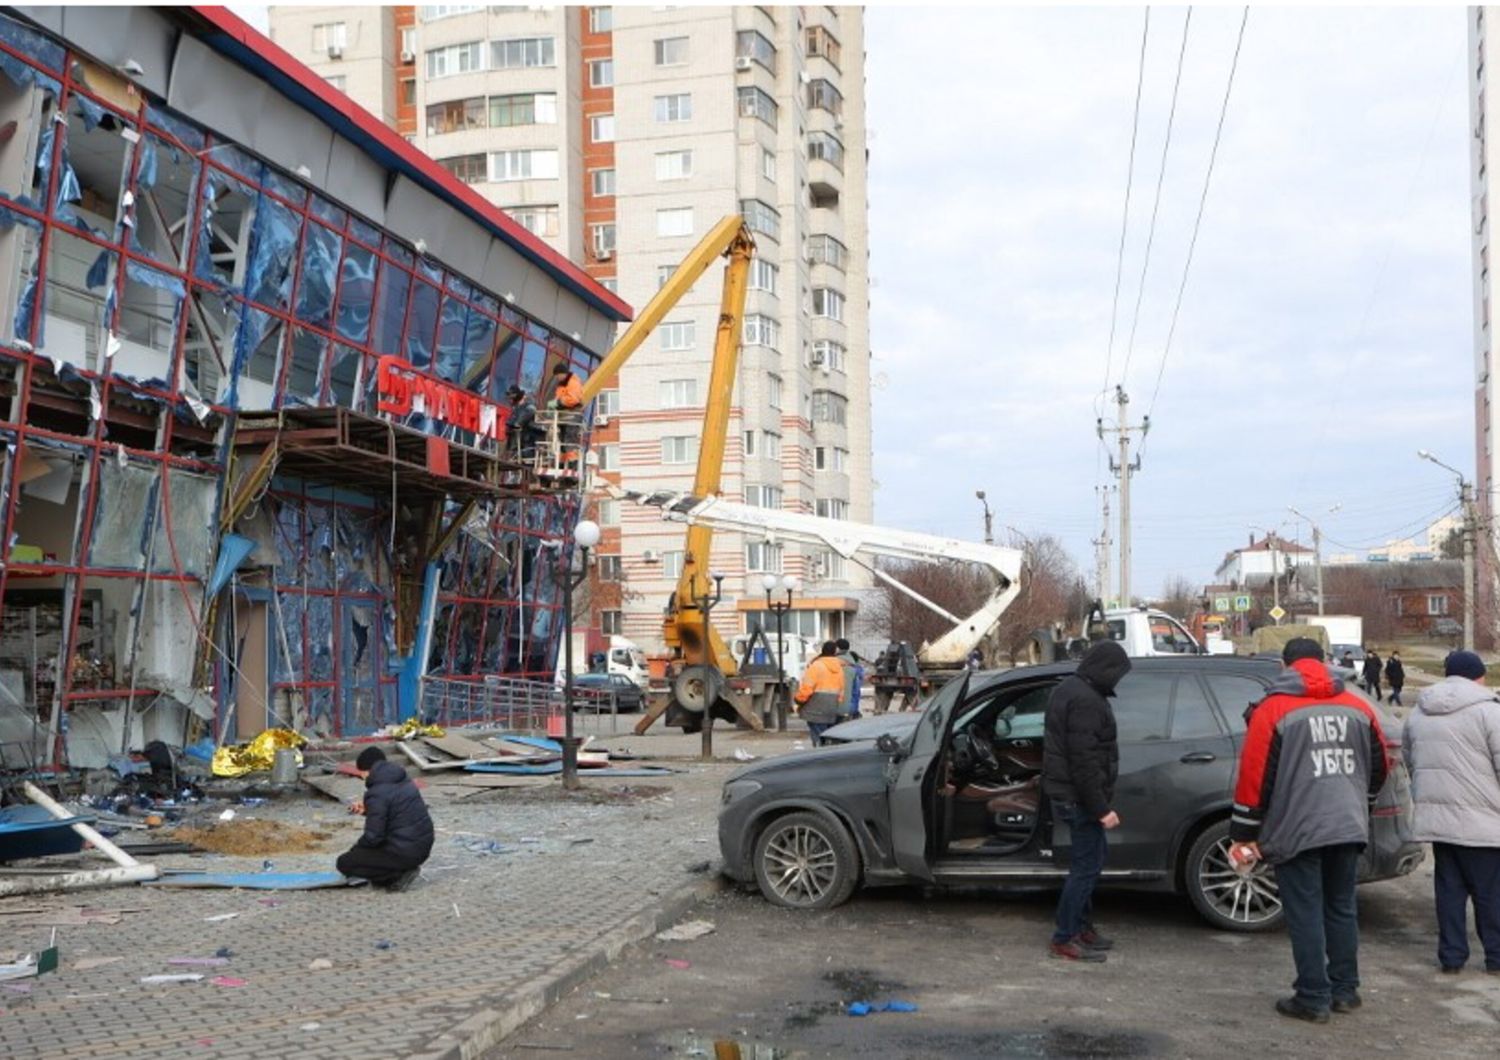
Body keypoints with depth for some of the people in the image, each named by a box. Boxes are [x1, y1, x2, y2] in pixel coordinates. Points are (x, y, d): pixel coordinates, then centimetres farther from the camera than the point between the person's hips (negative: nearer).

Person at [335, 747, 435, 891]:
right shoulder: (404, 782, 10)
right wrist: (367, 809, 20)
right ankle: (404, 869, 11)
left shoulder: (377, 792, -17)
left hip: (404, 854, -9)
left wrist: (355, 847, 4)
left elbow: (373, 836, -17)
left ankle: (399, 875, -5)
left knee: (344, 863, 1)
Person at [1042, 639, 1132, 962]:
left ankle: (1082, 926, 30)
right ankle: (1064, 939, 2)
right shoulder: (1086, 700, -21)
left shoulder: (1069, 690, 13)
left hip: (1065, 791, 11)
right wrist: (1101, 808, -22)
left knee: (1091, 857, 20)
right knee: (1087, 865, -4)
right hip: (1080, 797, -11)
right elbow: (1085, 761, -25)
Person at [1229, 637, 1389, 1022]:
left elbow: (1254, 777, -8)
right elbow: (1379, 769, 16)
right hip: (1350, 827, 5)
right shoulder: (1358, 708, 8)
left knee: (1306, 916, 1)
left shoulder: (1272, 711, -6)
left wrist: (1243, 835, -2)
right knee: (1341, 910, 16)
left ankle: (1314, 999, 4)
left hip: (1297, 831, -5)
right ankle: (1345, 991, 23)